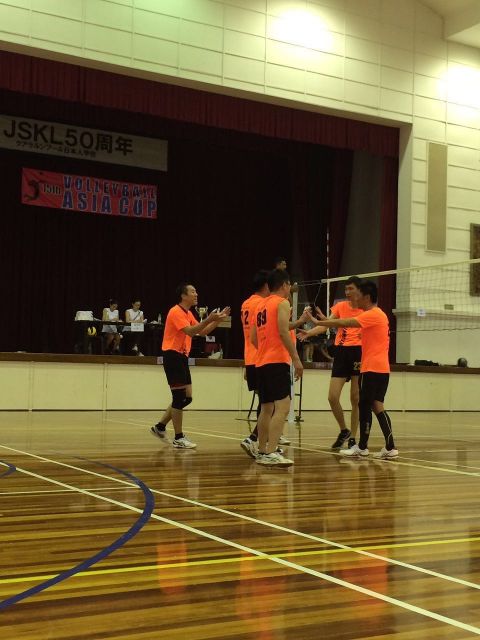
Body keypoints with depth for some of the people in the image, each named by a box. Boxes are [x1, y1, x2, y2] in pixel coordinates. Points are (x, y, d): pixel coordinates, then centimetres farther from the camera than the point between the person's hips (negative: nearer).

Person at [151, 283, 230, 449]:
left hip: (182, 357, 10)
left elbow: (202, 332, 16)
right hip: (173, 356, -10)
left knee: (186, 398, 10)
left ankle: (160, 427, 20)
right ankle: (179, 438, 0)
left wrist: (218, 319, 6)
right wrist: (208, 319, -30)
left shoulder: (188, 314, 18)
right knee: (180, 397, -7)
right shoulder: (176, 312, -13)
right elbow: (190, 331, -26)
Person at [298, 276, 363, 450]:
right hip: (341, 352, 3)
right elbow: (326, 325, -1)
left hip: (359, 352, -3)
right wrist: (309, 332, -18)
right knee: (332, 397, -2)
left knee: (356, 399, 0)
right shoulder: (340, 306, 9)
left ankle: (352, 438, 12)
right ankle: (344, 431, 21)